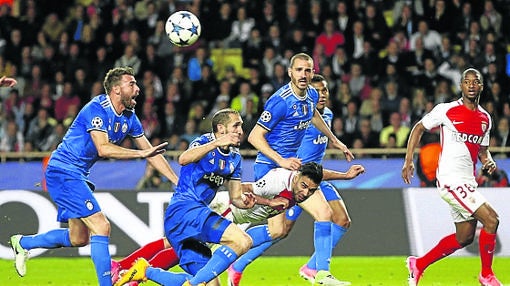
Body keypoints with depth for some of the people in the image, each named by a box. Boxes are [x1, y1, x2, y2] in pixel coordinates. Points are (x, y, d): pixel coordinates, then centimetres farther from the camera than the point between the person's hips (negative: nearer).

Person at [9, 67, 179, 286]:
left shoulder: (129, 118, 5)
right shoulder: (96, 109, -19)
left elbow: (151, 152, 10)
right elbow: (103, 148, -30)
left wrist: (179, 183, 5)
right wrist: (141, 153, -32)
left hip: (77, 175, 9)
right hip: (63, 172, -9)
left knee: (78, 239, 17)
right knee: (101, 227, -18)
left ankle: (23, 243, 33)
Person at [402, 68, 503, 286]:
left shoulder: (485, 119, 11)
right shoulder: (446, 110, -7)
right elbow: (418, 128, 5)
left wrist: (488, 161, -1)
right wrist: (408, 160, -1)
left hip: (468, 181, 8)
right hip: (450, 179, -8)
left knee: (464, 238, 13)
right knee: (491, 220, -16)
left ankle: (418, 264, 28)